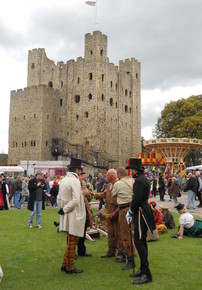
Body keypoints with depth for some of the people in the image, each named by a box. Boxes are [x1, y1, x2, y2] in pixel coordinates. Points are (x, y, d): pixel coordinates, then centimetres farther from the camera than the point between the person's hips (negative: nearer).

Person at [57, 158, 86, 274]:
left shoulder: (63, 180, 9)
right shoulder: (75, 181, -18)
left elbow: (59, 198, 13)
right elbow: (76, 200, -25)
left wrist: (62, 209, 11)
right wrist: (64, 210, -15)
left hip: (67, 215, 9)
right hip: (74, 216, -9)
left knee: (71, 241, 20)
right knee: (72, 242, 3)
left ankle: (65, 264, 27)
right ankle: (70, 267, 14)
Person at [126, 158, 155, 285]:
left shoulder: (139, 180, -18)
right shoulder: (143, 179, 14)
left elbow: (137, 199, -21)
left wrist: (131, 212, -8)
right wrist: (131, 211, 13)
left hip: (141, 214, -11)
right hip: (142, 212, 11)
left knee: (139, 242, -8)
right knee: (141, 241, 16)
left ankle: (146, 274, -3)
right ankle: (143, 270, 26)